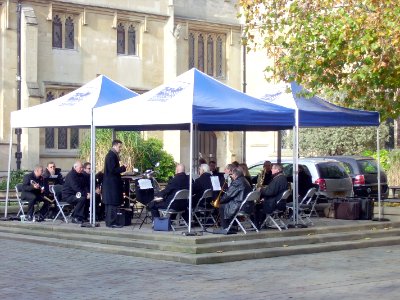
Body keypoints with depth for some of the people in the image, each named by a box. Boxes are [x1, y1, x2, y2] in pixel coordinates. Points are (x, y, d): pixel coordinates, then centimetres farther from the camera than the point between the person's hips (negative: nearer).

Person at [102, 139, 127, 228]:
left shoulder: (111, 155, 15)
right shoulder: (112, 156, -17)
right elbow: (112, 170, -22)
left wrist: (121, 167, 11)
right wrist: (123, 168, -14)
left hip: (110, 183, 11)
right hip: (112, 183, -11)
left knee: (109, 203, 14)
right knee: (113, 203, -8)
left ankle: (109, 221, 19)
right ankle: (111, 222, -8)